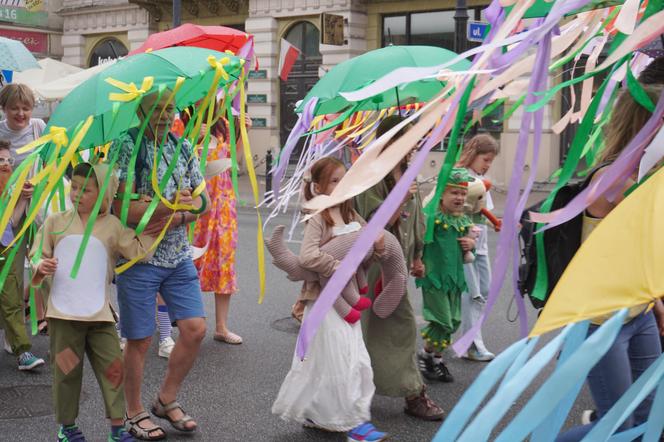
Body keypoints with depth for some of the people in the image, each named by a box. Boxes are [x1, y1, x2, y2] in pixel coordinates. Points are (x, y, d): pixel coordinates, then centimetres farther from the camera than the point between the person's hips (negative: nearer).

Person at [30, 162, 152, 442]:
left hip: (100, 314, 0)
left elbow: (139, 251, -2)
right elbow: (38, 256, 9)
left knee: (112, 367, 0)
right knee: (66, 370, 9)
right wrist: (41, 267, -13)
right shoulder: (56, 222, 4)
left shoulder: (113, 226, 2)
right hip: (63, 313, 0)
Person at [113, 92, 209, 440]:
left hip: (179, 257, 5)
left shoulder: (183, 147, 9)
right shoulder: (126, 146, -8)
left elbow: (203, 201, 9)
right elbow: (122, 209, -17)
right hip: (139, 257, -5)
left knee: (195, 329, 2)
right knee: (139, 340, 3)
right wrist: (168, 206, -28)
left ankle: (166, 400, 23)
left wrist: (177, 219, -10)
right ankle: (134, 414, 23)